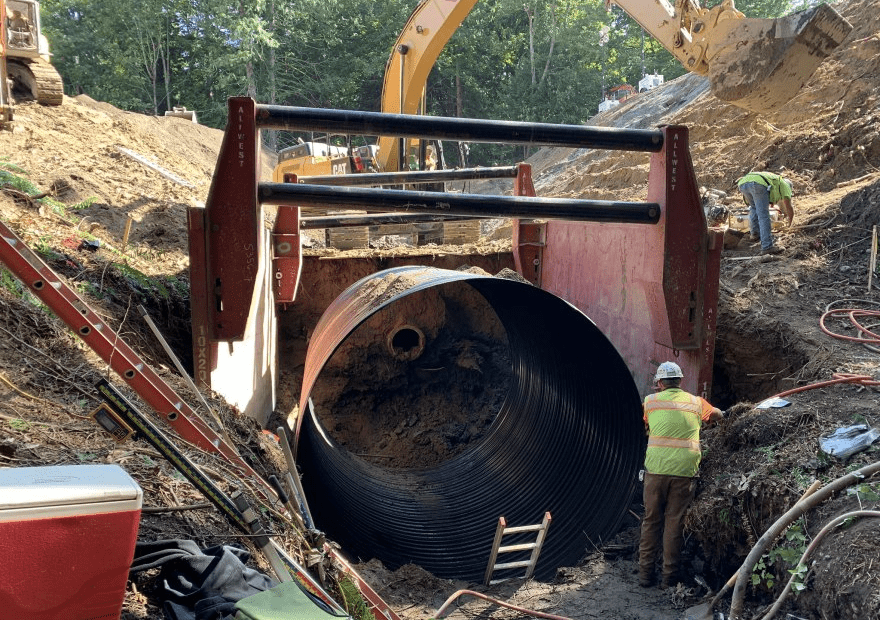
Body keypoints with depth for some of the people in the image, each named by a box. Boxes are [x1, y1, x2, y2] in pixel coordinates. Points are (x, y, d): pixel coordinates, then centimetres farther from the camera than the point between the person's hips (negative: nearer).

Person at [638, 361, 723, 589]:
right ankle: (669, 576, 10)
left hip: (656, 469, 0)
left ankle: (645, 574, 11)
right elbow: (718, 415, 29)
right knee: (675, 523, 7)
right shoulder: (696, 403, 9)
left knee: (651, 521, 9)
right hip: (684, 471, 1)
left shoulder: (651, 401, 6)